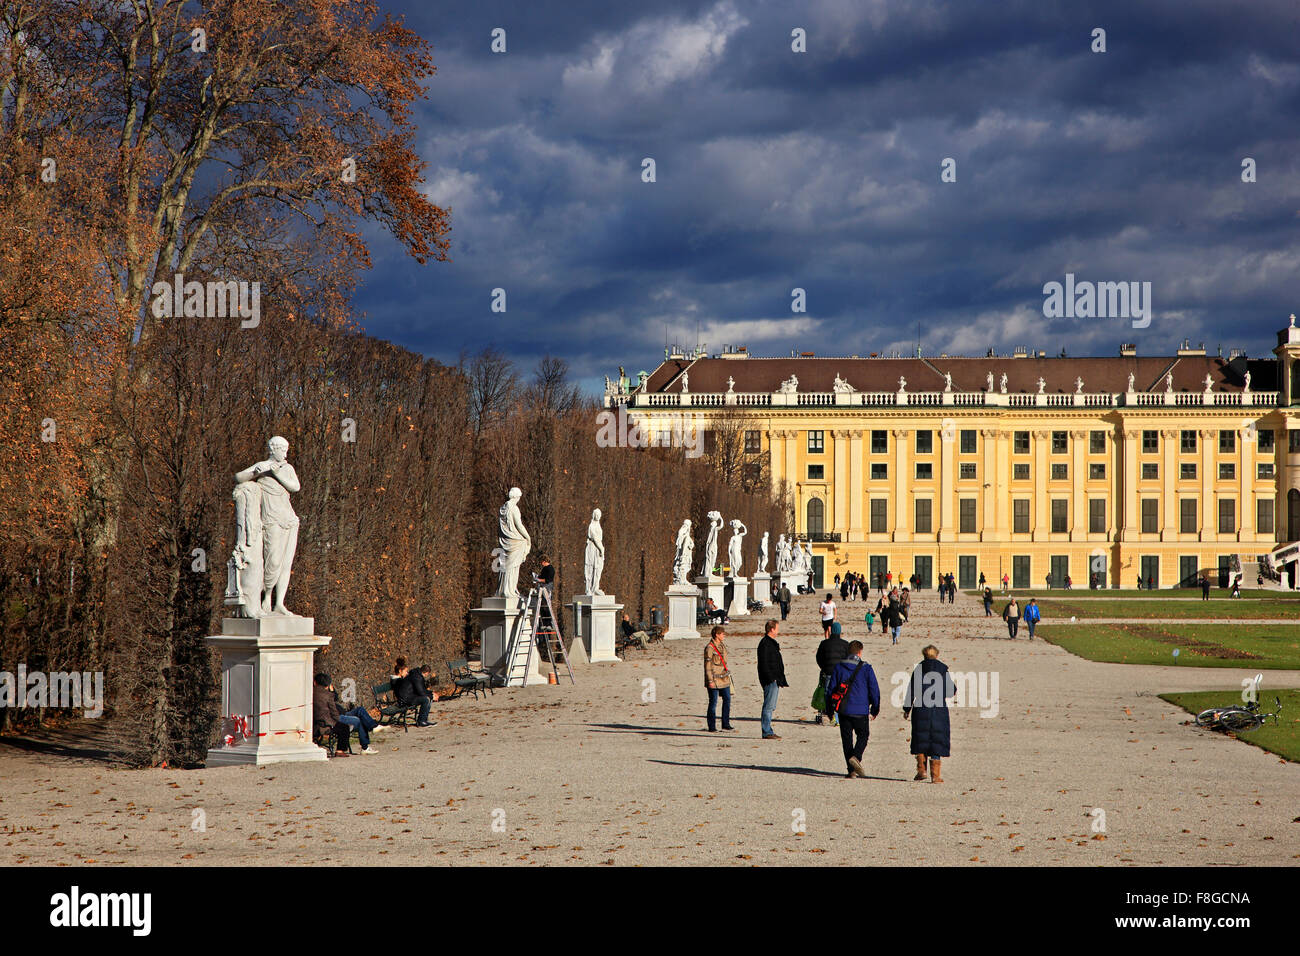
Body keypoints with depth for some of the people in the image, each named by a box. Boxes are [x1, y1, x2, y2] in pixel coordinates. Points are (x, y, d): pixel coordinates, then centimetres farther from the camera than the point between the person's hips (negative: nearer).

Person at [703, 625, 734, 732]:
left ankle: (726, 724, 16)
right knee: (713, 702, -2)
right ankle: (712, 727, 4)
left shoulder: (722, 645, 12)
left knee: (727, 699, 7)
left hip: (724, 678, 8)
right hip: (714, 679, -8)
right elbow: (707, 666, -13)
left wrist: (727, 674, 21)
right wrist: (710, 680, -16)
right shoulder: (709, 648, -13)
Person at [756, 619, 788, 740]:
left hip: (774, 680, 10)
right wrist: (771, 679, -21)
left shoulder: (772, 643, 19)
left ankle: (768, 731, 17)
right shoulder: (765, 644, -13)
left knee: (771, 707, 12)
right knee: (769, 706, -9)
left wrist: (780, 679, 21)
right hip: (770, 680, -10)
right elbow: (764, 664, -18)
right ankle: (767, 732, -9)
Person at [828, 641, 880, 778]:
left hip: (843, 710, 2)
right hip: (861, 710, -2)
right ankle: (856, 756, -14)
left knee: (847, 739, 8)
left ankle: (851, 770, 4)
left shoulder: (838, 667, 3)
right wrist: (874, 710, 10)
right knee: (863, 736, 13)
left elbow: (831, 688, 6)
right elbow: (874, 690, -2)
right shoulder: (866, 668, -4)